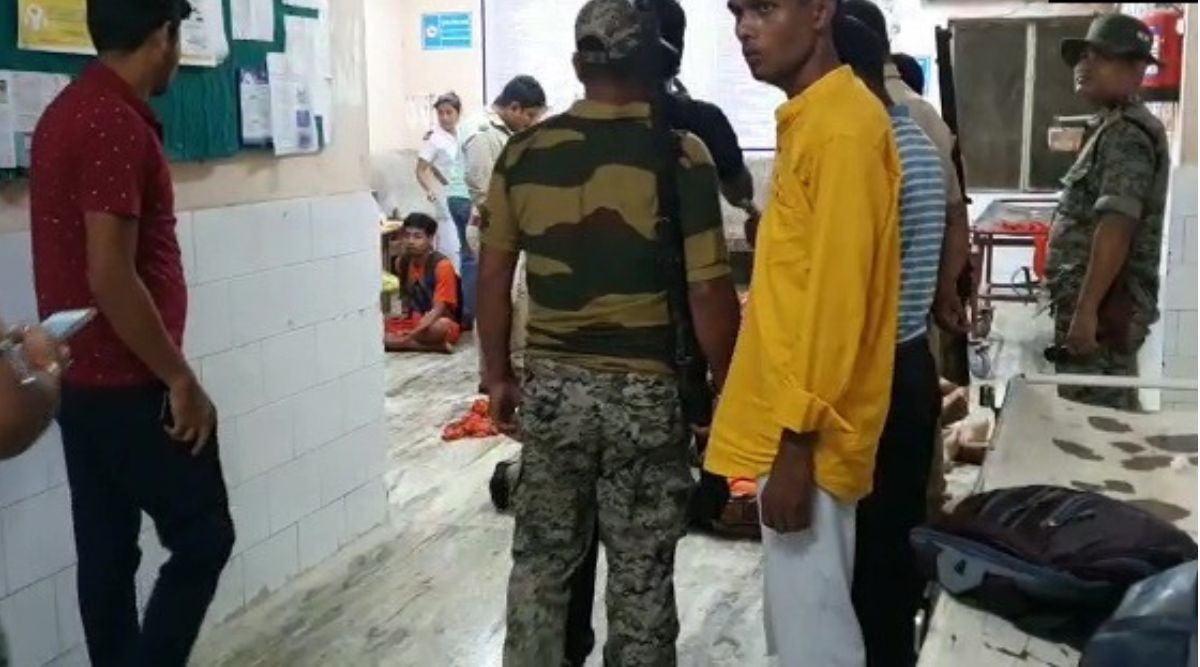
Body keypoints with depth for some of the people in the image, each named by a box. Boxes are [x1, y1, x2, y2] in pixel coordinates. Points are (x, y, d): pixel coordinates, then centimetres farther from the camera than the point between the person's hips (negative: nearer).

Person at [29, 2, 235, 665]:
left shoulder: (71, 110, 11)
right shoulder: (117, 125, -19)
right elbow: (110, 276, -25)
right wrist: (180, 378, -17)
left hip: (79, 377, 9)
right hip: (128, 385, -9)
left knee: (107, 549, 15)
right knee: (202, 538, 3)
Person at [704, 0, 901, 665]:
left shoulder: (843, 125, -16)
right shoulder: (809, 119, 14)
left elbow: (837, 297, -21)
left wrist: (798, 442, -20)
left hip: (804, 432, -10)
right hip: (791, 419, 10)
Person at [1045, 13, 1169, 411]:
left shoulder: (1125, 133, -12)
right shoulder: (1116, 129, 21)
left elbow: (1116, 226, -22)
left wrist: (1086, 310, -26)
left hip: (1102, 305, -11)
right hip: (1105, 303, 11)